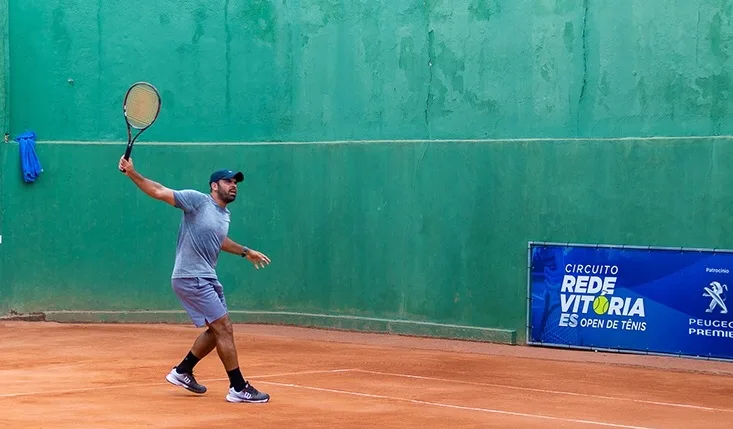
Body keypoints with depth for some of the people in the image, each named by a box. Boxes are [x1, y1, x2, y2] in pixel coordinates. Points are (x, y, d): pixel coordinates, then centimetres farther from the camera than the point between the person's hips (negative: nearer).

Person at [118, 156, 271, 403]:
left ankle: (182, 371, 29)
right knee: (224, 328, -11)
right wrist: (132, 173, -22)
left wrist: (245, 252, 41)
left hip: (208, 279, 9)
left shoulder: (225, 215, 14)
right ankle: (238, 388, -7)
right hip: (191, 278, -9)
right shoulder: (198, 200, -10)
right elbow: (159, 191, -13)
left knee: (218, 330, 15)